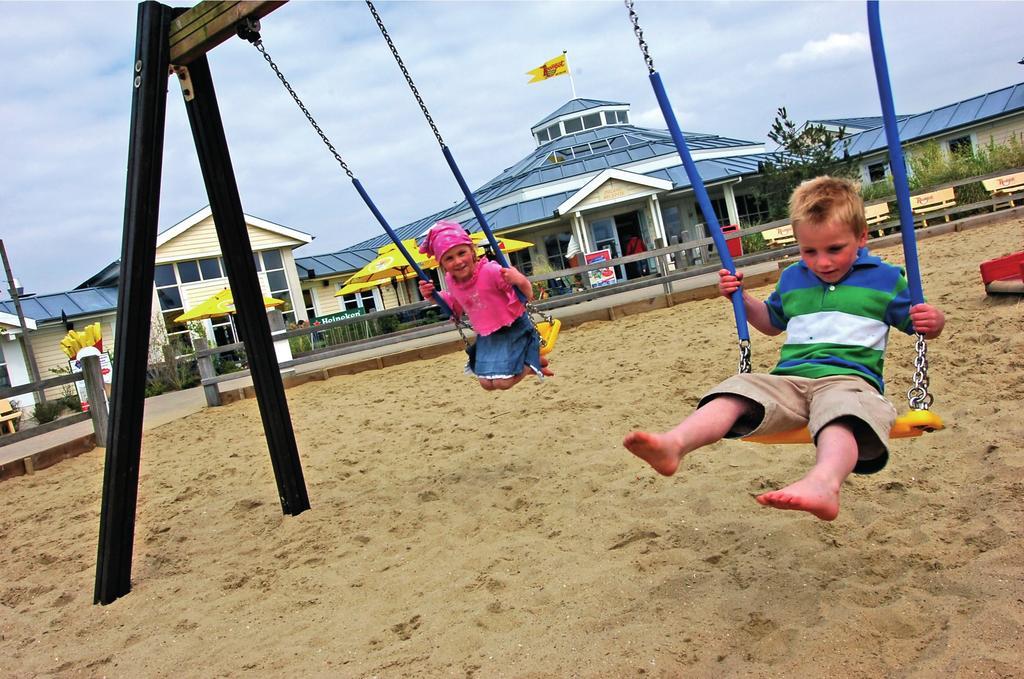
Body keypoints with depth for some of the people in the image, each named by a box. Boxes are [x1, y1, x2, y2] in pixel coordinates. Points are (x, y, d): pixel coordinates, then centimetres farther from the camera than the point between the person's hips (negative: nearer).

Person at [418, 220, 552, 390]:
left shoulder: (490, 271, -28)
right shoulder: (450, 281, -7)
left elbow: (528, 295, -23)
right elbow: (455, 305, 16)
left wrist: (520, 281, -46)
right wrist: (432, 296, 0)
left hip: (513, 329, -6)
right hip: (486, 337, 7)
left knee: (503, 382, -16)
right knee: (487, 383, 4)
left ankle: (535, 360, 13)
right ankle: (523, 365, 30)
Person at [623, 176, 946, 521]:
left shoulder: (885, 279, 11)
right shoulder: (792, 279, 23)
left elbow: (920, 324, 17)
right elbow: (772, 322, 39)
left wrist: (932, 321, -7)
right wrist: (742, 298, 23)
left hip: (849, 378, -4)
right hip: (790, 376, 4)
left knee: (840, 412, -40)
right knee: (737, 391, -24)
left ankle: (823, 483, -69)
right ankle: (673, 444, -46)